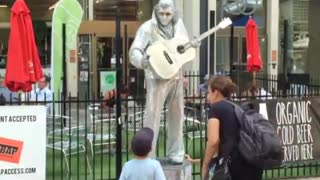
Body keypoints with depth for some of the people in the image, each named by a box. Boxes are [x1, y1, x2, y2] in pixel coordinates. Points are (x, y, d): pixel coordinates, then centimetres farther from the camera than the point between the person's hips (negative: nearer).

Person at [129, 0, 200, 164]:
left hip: (176, 76, 6)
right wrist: (141, 61, -42)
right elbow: (134, 51, -20)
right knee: (152, 115, -6)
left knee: (176, 115, 12)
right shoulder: (148, 28, -13)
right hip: (157, 78, -5)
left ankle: (175, 153, 25)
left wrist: (192, 45, -6)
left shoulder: (178, 24, 5)